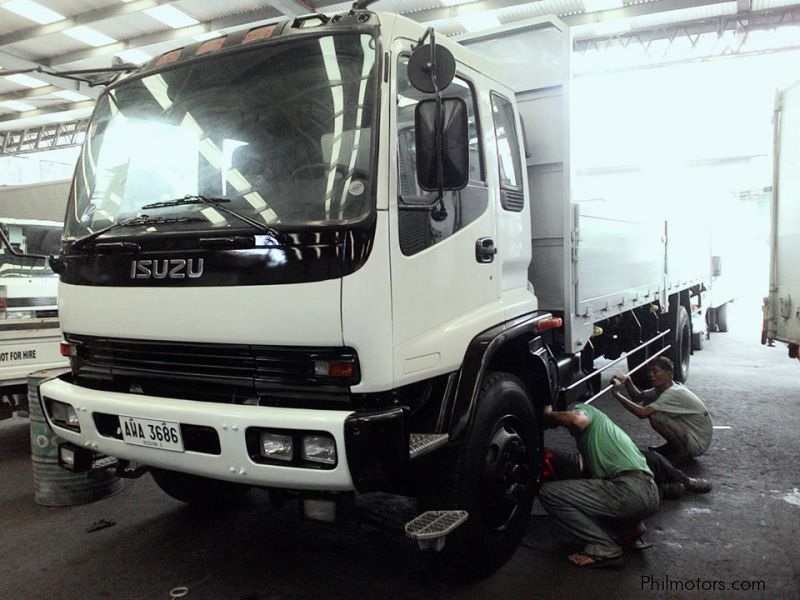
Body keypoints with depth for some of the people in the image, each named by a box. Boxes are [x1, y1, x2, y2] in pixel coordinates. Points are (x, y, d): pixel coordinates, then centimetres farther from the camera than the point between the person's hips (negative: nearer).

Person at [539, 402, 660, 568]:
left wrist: (549, 414, 2)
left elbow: (578, 420, -16)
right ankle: (631, 524, 14)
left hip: (630, 490, -9)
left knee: (548, 493, -8)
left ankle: (604, 548, -7)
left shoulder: (580, 408, 10)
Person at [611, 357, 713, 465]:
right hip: (688, 433, 9)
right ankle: (672, 447, 14)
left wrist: (617, 393, -28)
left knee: (654, 415, -27)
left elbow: (642, 413, -37)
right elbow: (637, 397, 10)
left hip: (699, 443, -9)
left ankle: (682, 452, -7)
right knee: (648, 403, 2)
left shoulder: (673, 393, -27)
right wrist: (627, 381, -10)